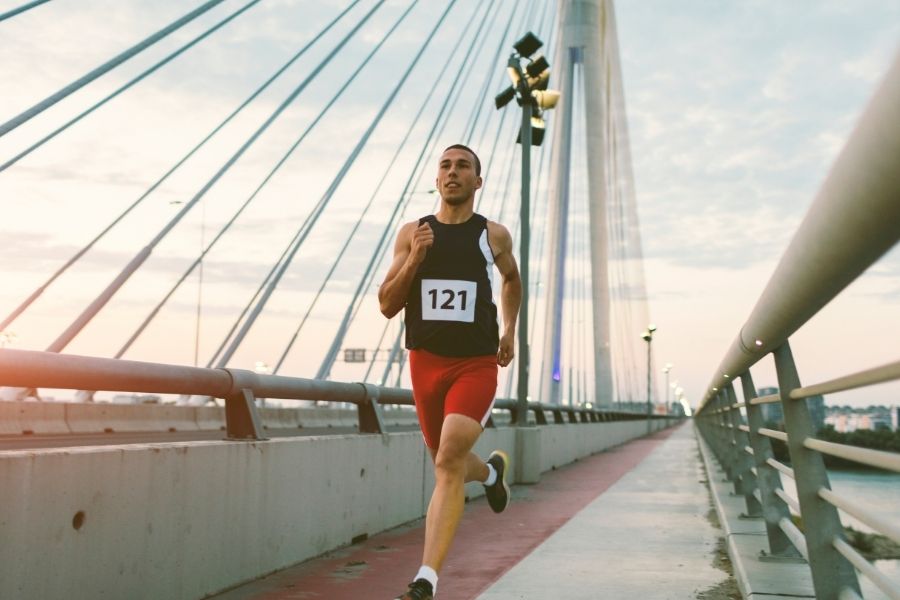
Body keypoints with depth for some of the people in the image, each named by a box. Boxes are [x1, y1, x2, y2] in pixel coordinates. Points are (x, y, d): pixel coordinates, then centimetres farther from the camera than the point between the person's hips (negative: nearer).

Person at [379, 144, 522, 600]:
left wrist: (509, 330, 17)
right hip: (426, 362, 3)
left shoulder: (494, 235, 4)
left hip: (477, 365, -3)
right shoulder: (412, 233, 4)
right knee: (449, 464, 17)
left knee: (448, 463, -21)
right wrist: (414, 259, -13)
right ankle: (491, 471, 54)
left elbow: (512, 278, 25)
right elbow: (387, 306, 1)